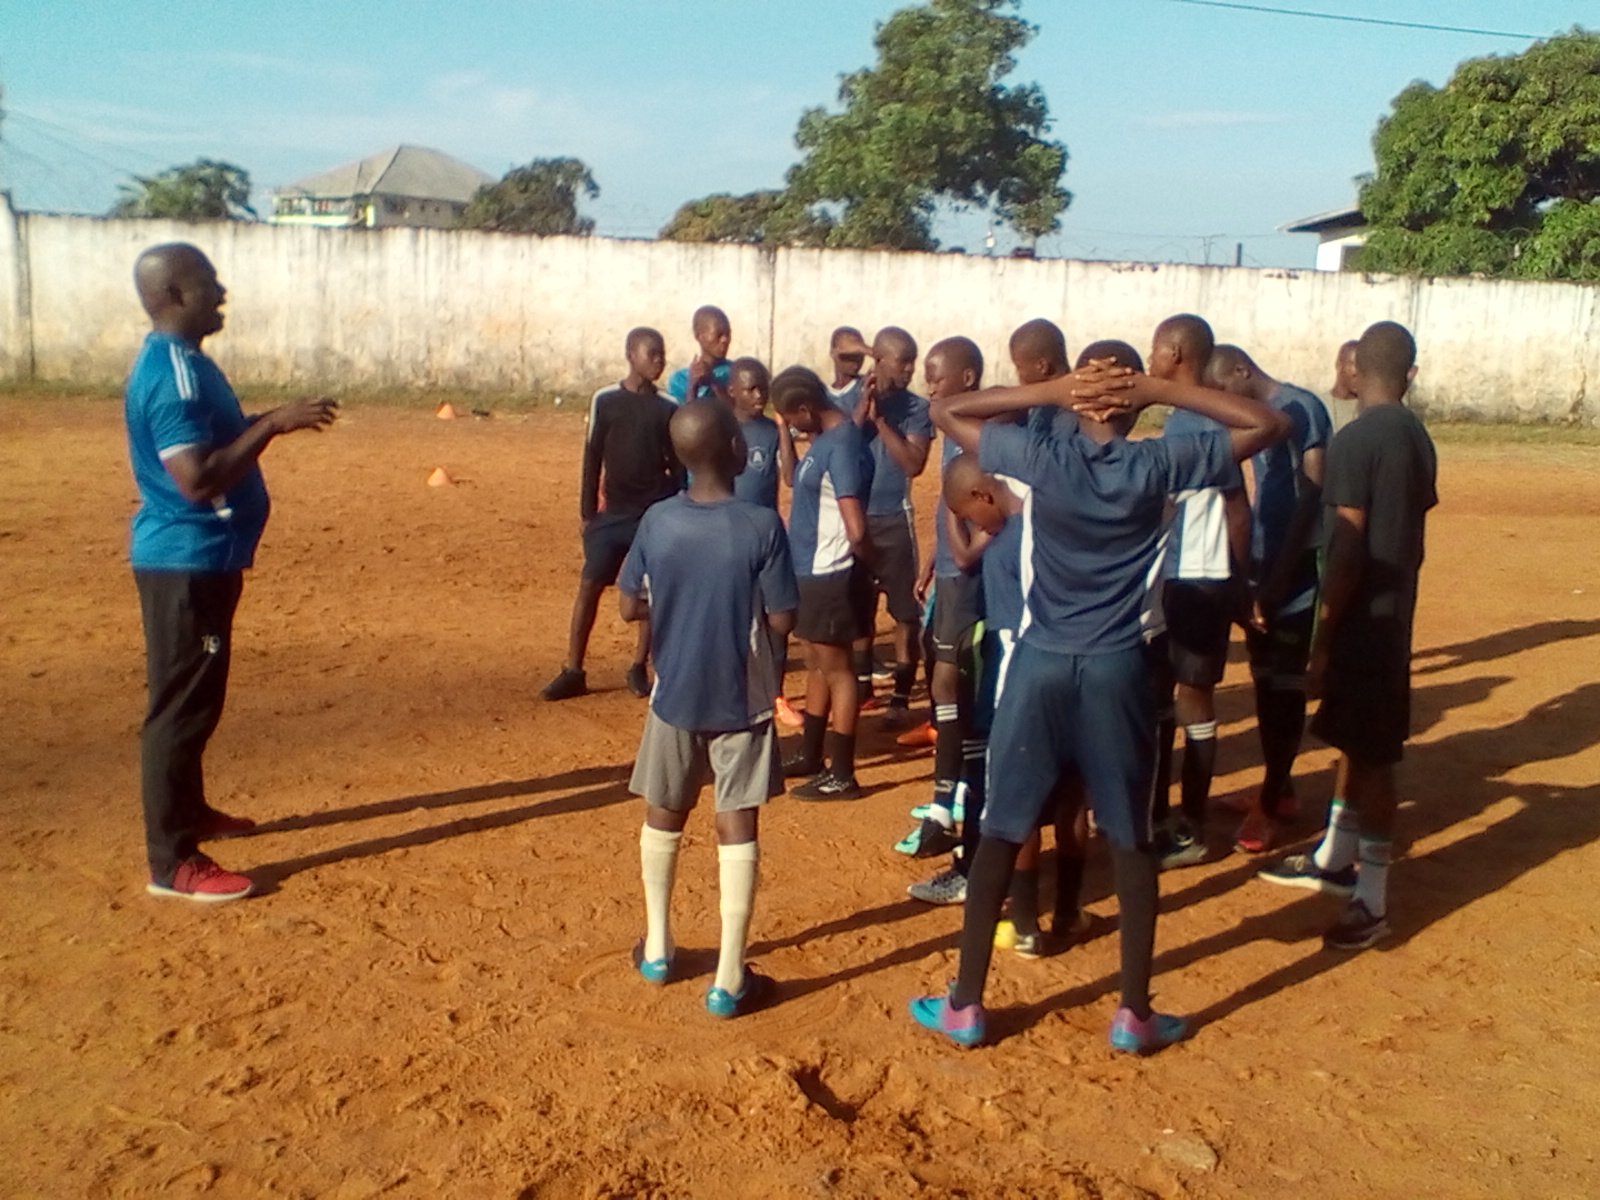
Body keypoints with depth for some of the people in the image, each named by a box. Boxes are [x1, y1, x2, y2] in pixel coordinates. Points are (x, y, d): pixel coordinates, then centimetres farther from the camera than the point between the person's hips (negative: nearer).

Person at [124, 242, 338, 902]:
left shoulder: (181, 360, 12)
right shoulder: (172, 372, -21)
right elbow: (198, 479, -29)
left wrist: (270, 422, 12)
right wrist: (273, 424, -25)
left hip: (200, 558, 11)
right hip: (186, 562, -11)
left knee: (195, 697, 21)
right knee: (182, 703, -5)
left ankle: (190, 811, 36)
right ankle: (172, 861, 3)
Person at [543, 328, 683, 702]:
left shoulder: (668, 408, 3)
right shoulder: (606, 401, -1)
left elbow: (678, 465, 7)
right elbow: (592, 459, 1)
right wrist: (587, 512, -1)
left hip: (657, 515, 1)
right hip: (613, 513, -1)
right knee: (590, 586, -2)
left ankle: (639, 668, 16)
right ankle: (573, 671, 5)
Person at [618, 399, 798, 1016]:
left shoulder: (656, 521, -8)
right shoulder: (762, 525, -17)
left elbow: (630, 608, 0)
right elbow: (783, 619, -13)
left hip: (675, 695, 3)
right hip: (742, 701, -3)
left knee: (664, 814, 21)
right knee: (738, 827, 5)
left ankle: (658, 948, 34)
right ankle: (730, 979, 9)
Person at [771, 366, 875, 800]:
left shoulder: (842, 445, -22)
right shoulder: (824, 438, 9)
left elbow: (856, 530, -24)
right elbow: (799, 482, 24)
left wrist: (866, 559, -11)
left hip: (830, 576, -10)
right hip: (812, 571, 10)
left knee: (836, 669, -1)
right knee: (816, 664, 19)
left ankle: (842, 775, 9)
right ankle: (810, 755, 34)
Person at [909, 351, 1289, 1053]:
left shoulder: (1039, 455, -7)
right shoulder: (1159, 465, -6)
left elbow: (944, 411, 5)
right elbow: (1270, 424, 6)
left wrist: (1048, 391, -2)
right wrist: (1163, 391, -3)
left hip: (1041, 666, 0)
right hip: (1118, 671, 0)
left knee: (1001, 834, 10)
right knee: (1132, 842, 13)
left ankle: (965, 1006, 18)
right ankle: (1136, 1014, 22)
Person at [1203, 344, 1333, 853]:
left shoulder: (1302, 409, -14)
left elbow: (1309, 499, -20)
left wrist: (1278, 578, -23)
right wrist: (1249, 568, 11)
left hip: (1295, 572, -8)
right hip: (1262, 567, 8)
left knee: (1285, 686, -2)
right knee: (1265, 681, 14)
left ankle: (1269, 805, 5)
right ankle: (1277, 788, 27)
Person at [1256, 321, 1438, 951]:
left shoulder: (1356, 439, -17)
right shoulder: (1418, 438, 9)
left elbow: (1349, 549, -20)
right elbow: (1412, 539, 15)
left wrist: (1322, 640, -17)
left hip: (1363, 620, -9)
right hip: (1395, 616, 9)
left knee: (1371, 754, -3)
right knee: (1354, 741, 19)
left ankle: (1372, 900, 5)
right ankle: (1334, 858, 33)